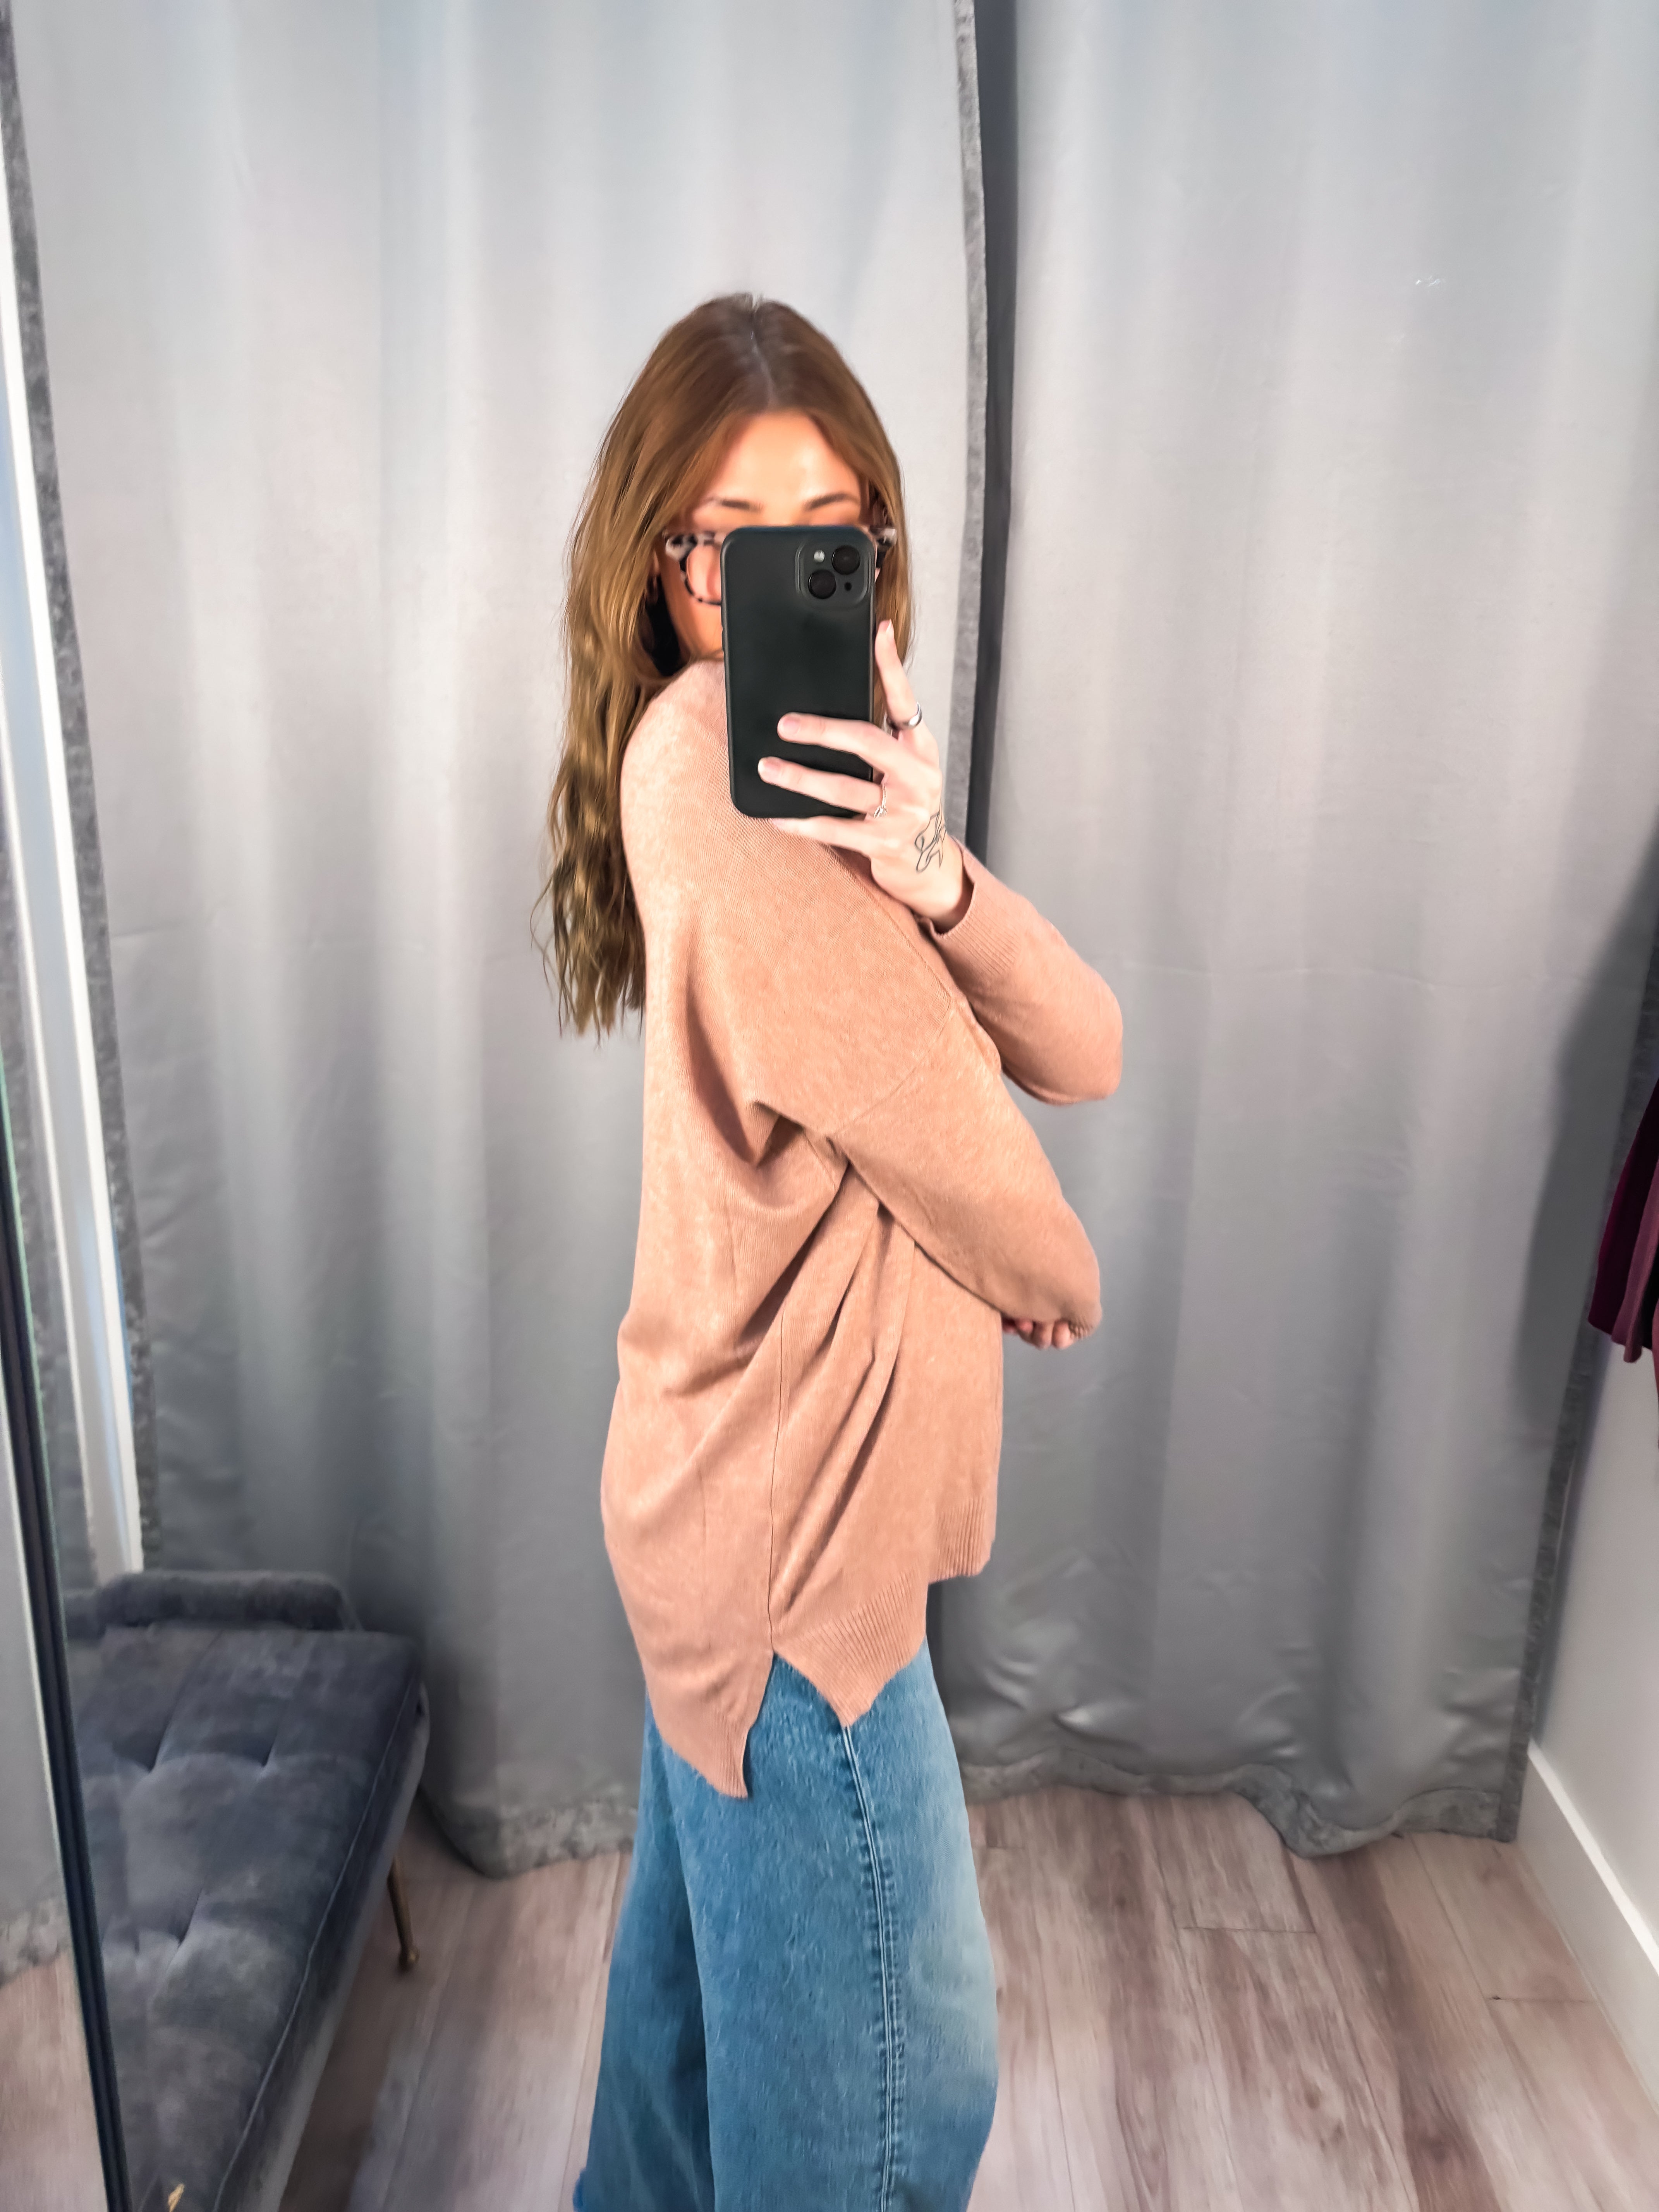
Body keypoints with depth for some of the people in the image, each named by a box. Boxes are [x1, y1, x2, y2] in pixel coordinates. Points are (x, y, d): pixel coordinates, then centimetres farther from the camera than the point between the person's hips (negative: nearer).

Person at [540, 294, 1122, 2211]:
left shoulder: (764, 759, 8)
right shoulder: (711, 750, -20)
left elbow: (1080, 1051, -5)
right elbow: (957, 1146, -20)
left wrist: (927, 872, -24)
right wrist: (1056, 1277, 1)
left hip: (730, 1491, 10)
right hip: (796, 1533, -9)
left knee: (707, 1923, 30)